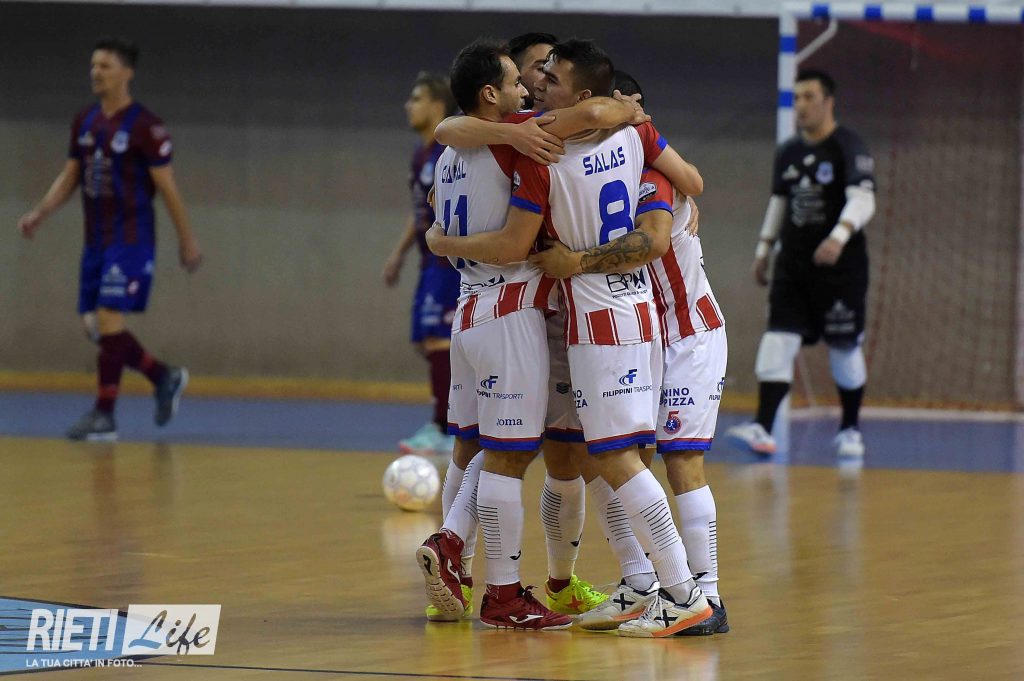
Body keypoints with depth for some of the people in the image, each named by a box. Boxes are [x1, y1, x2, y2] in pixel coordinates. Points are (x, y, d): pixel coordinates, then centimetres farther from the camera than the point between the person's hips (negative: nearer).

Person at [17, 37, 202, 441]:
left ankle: (104, 416, -8)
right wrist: (40, 214, 1)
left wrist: (187, 241, -5)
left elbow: (167, 187, -8)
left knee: (108, 320, -13)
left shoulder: (145, 127, -11)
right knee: (96, 326, 8)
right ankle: (164, 378, 27)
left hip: (130, 240, -7)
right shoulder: (85, 123, 9)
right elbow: (70, 177, 15)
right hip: (96, 240, 7)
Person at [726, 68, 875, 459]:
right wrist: (763, 249, 20)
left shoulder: (849, 148, -9)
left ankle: (850, 430, 20)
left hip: (840, 265, -5)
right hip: (793, 262, 5)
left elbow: (863, 200, -20)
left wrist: (840, 235, -36)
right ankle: (762, 427, -15)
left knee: (845, 348, 4)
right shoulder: (788, 153, 12)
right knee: (778, 340, -8)